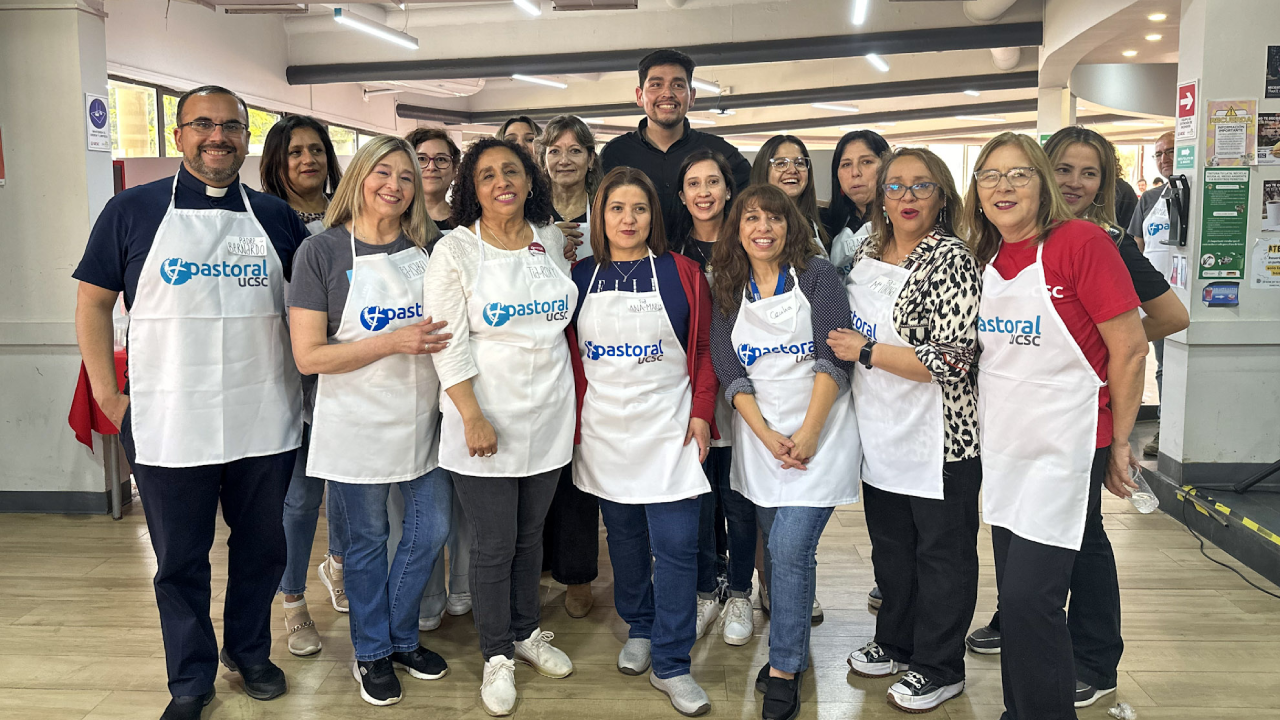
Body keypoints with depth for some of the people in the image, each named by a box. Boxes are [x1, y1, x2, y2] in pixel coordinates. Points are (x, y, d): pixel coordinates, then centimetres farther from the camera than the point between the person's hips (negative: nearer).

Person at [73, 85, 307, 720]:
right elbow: (93, 301, 4)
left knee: (262, 547, 14)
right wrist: (108, 394, -2)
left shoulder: (276, 216, 5)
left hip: (265, 423, 2)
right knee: (180, 560, 10)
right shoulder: (133, 210, 1)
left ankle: (249, 651, 37)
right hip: (168, 426, -1)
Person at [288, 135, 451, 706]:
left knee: (432, 529, 11)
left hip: (420, 418, 4)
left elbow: (447, 326, 18)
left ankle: (402, 638, 35)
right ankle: (372, 653, 32)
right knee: (367, 540, 10)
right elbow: (309, 356, -14)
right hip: (358, 422, -4)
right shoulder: (322, 251, -9)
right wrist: (393, 343, -22)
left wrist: (439, 339, -4)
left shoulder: (427, 249, 3)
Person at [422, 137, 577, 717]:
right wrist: (473, 417, -17)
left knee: (530, 536, 18)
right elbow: (449, 345, -11)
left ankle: (526, 631, 38)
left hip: (548, 417, 4)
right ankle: (498, 656, 24)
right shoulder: (455, 251, -8)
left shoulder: (552, 240, 5)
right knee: (494, 546, 5)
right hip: (484, 420, -4)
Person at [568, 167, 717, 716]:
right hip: (605, 432, 3)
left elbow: (704, 349, 1)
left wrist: (701, 412, -6)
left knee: (675, 544, -5)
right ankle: (639, 630, 36)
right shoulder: (582, 277, 6)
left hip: (669, 430, -3)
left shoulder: (681, 273, -1)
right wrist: (574, 418, 4)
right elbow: (572, 353, 11)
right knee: (624, 537, 15)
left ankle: (670, 664, 8)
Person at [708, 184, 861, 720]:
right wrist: (767, 436, -10)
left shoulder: (816, 275, -1)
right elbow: (729, 371, 2)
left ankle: (783, 671, 4)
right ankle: (791, 647, 30)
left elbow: (834, 358, -8)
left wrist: (808, 433, -14)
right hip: (759, 436, 4)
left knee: (791, 547, -10)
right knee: (777, 549, 10)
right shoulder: (728, 291, 9)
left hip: (818, 432, -3)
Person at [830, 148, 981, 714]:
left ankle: (939, 668, 25)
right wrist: (845, 345, 7)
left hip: (938, 436, -7)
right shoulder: (865, 255, 7)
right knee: (889, 545, 20)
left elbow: (953, 359, -23)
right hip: (880, 433, 7)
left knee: (942, 552, 8)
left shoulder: (951, 259, -15)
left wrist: (865, 351, -18)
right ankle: (896, 643, 40)